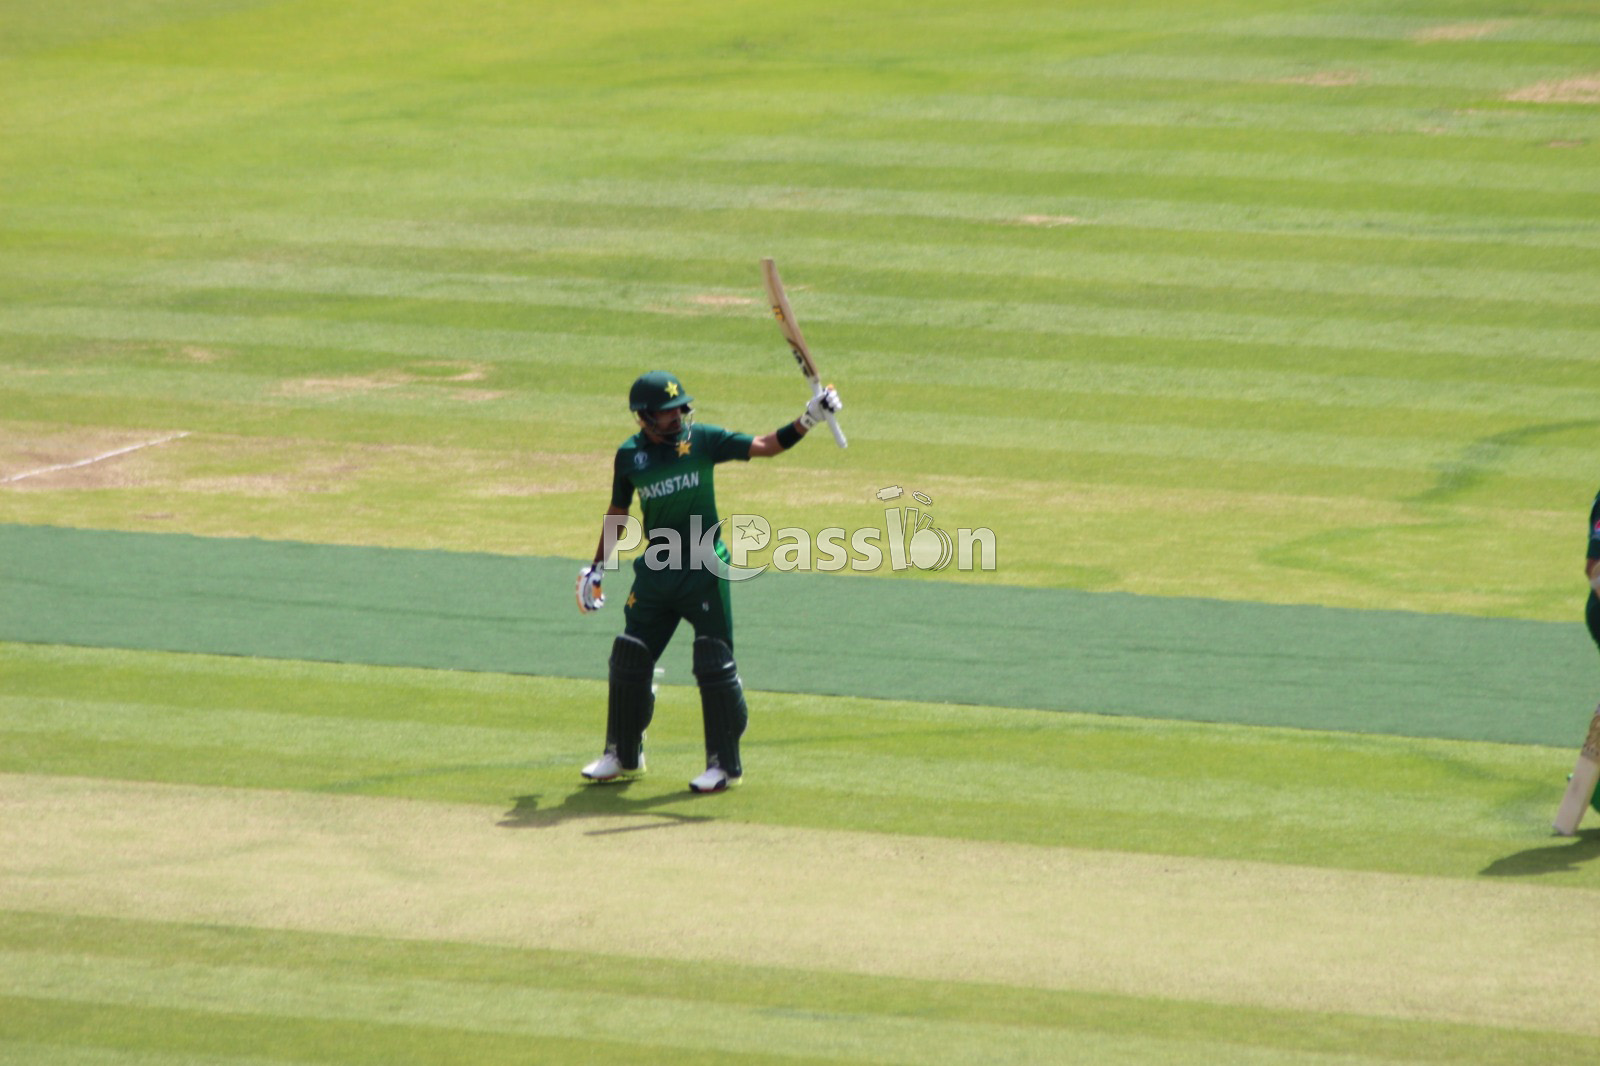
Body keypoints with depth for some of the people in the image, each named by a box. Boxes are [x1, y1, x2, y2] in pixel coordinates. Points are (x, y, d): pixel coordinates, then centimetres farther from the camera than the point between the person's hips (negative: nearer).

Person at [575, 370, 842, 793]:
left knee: (715, 665, -6)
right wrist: (597, 567, 17)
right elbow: (617, 512, 17)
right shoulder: (629, 455, 4)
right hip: (655, 572, 4)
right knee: (629, 660, 7)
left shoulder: (702, 440, -4)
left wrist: (807, 420, -23)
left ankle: (725, 764, 3)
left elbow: (765, 446, -9)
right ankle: (623, 755, 25)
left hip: (704, 571, -4)